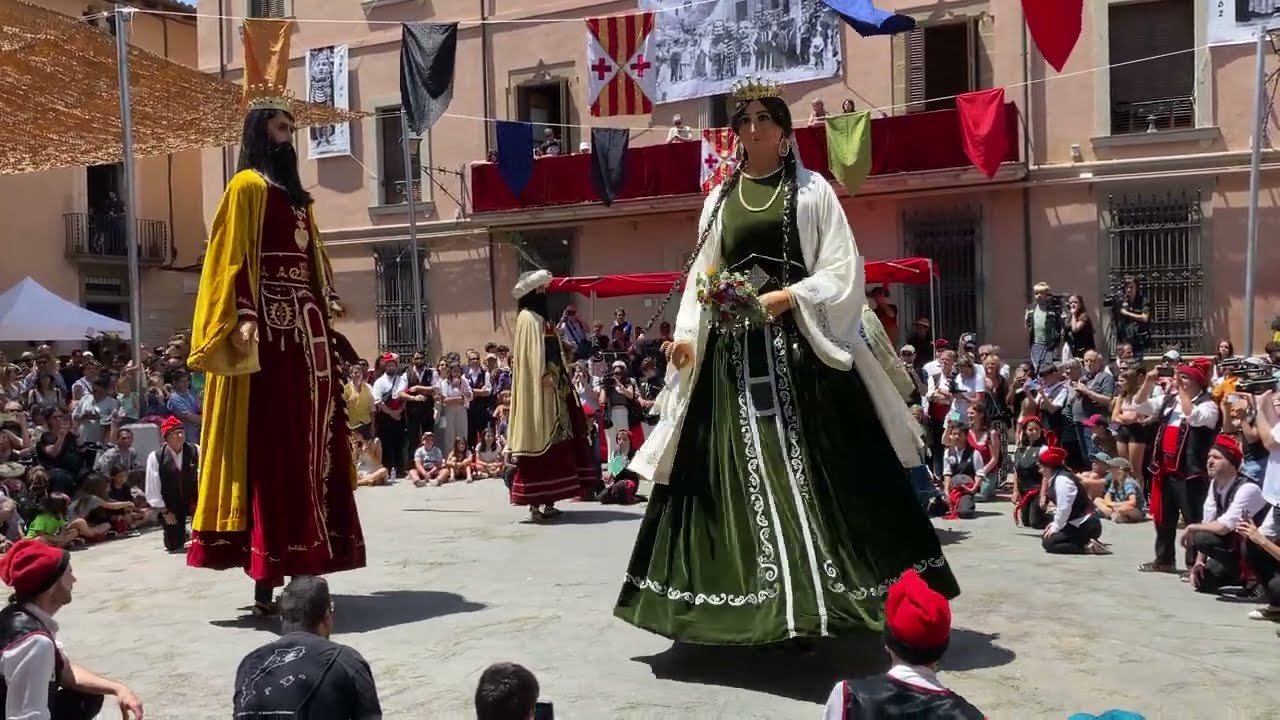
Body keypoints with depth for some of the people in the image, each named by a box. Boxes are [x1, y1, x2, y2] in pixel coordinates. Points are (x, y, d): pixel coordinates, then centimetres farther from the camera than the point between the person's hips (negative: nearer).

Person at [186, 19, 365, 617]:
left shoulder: (293, 191, 21)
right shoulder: (249, 185, -3)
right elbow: (233, 259, -12)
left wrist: (329, 321, 20)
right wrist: (242, 319, -23)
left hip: (305, 328, 9)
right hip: (270, 328, -9)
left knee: (308, 446, 7)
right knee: (274, 449, -10)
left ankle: (299, 572, 14)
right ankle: (266, 585, -7)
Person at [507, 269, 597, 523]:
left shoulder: (540, 318, 21)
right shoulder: (528, 318, -8)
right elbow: (532, 355, -18)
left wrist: (562, 379, 15)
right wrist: (544, 377, -25)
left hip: (554, 390, 10)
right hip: (539, 391, -10)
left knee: (555, 445, 8)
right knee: (541, 444, -9)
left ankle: (548, 503, 12)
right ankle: (535, 505, -7)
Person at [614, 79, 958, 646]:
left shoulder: (811, 190, 4)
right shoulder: (719, 200, 16)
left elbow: (842, 270, -2)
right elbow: (701, 279, 14)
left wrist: (790, 296, -16)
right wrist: (686, 335, 0)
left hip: (798, 345, -3)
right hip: (733, 350, 4)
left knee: (809, 467, -4)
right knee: (738, 474, 2)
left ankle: (809, 599, 5)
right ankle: (758, 601, 12)